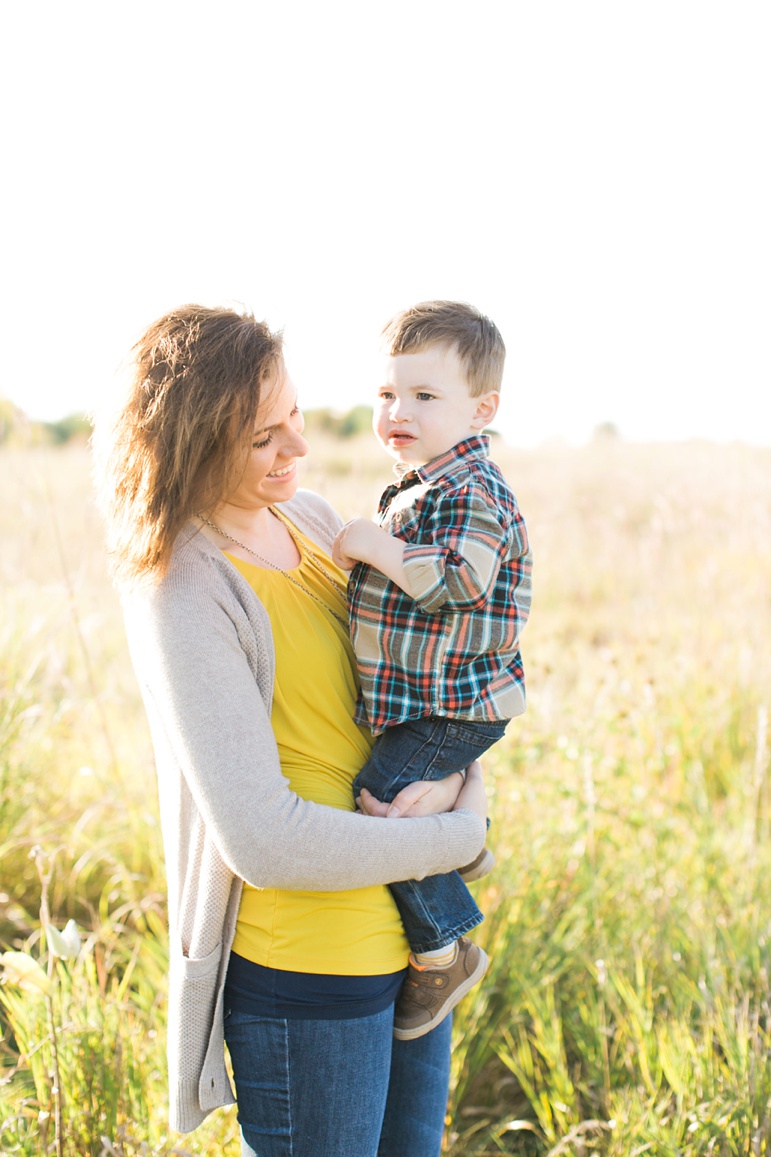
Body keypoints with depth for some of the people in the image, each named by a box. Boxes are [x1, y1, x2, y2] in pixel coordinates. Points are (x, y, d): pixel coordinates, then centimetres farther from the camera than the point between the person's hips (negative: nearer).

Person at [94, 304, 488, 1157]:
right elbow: (263, 841, -25)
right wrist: (457, 838, -15)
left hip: (406, 935, 8)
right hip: (302, 974, -8)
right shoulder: (184, 592, -20)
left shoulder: (310, 518, 4)